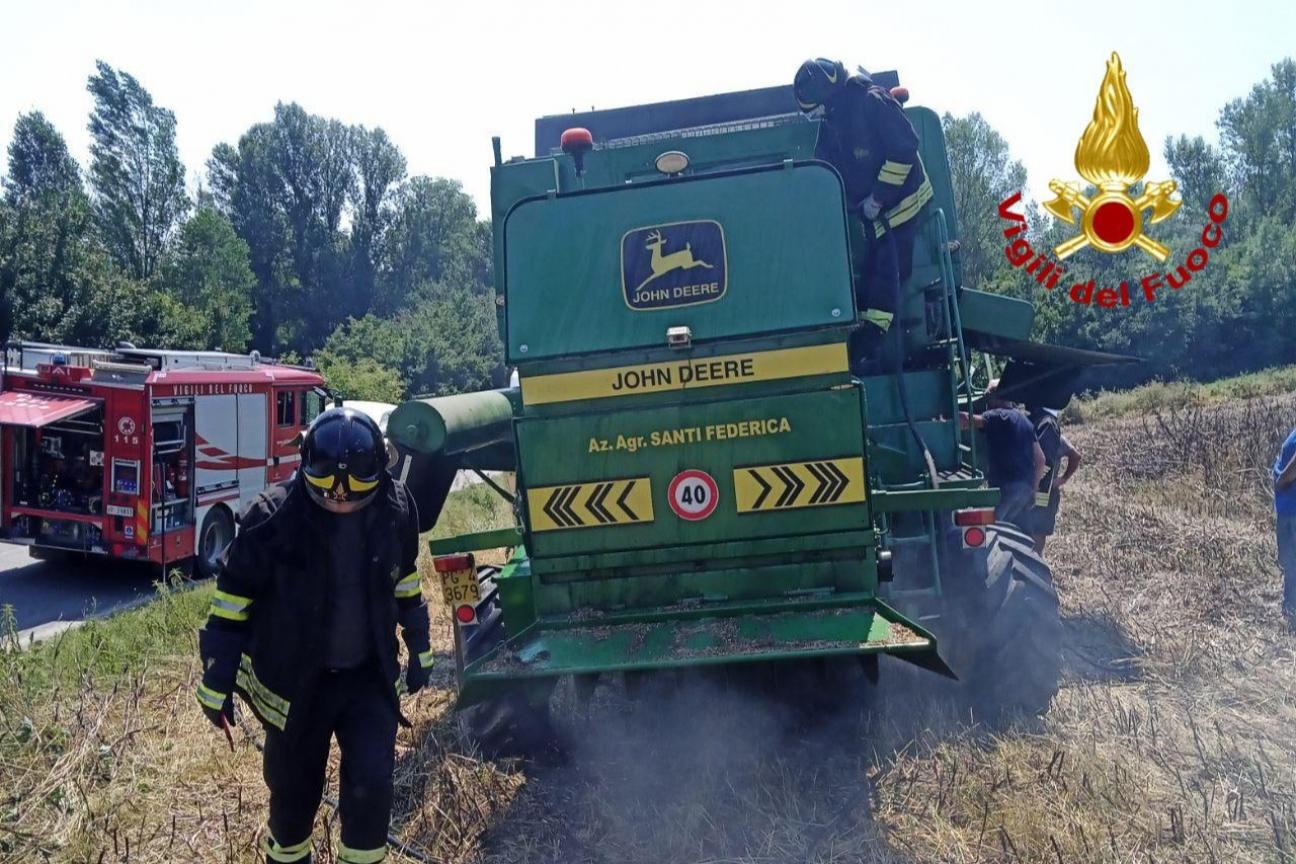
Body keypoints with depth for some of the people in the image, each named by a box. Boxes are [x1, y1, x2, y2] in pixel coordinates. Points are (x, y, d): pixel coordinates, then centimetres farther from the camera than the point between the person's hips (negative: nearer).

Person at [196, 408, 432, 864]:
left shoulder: (395, 508, -11)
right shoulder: (273, 517, -21)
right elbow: (234, 599, -11)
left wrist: (418, 649, 12)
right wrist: (217, 680, -7)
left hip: (370, 675, 2)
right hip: (295, 680, -1)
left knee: (371, 784, -5)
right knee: (294, 790, 14)